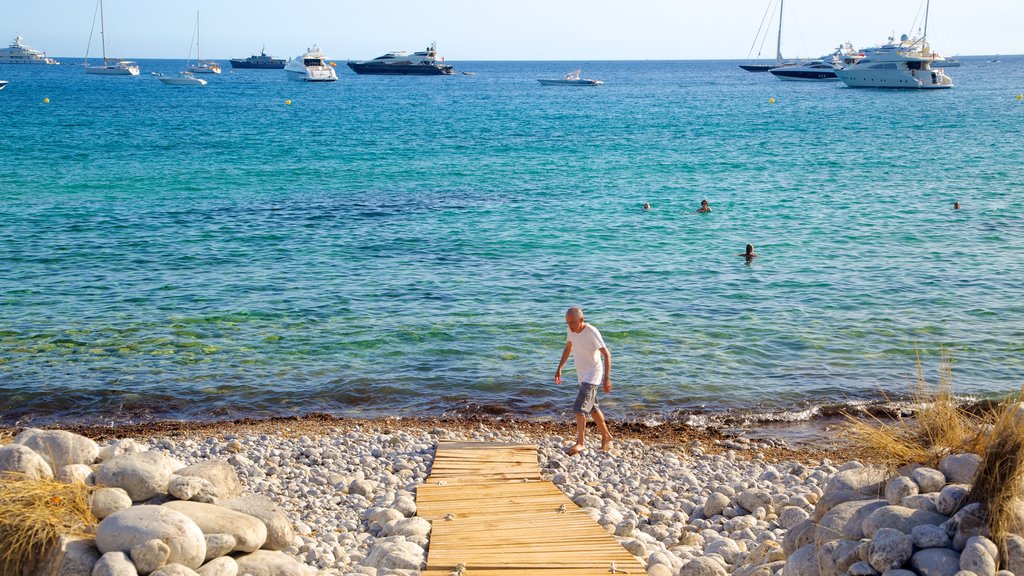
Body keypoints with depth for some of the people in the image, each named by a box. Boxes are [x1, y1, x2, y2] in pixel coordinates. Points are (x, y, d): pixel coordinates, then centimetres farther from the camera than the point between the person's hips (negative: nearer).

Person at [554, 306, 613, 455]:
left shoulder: (592, 332, -24)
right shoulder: (571, 330, -3)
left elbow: (607, 355, -23)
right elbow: (568, 349, 15)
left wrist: (607, 378, -29)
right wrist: (559, 369, 12)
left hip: (592, 375, -8)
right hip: (582, 375, 8)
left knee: (579, 409, -14)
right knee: (592, 408, 17)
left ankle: (580, 443, -7)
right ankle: (606, 437, 31)